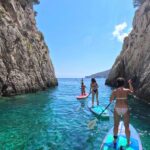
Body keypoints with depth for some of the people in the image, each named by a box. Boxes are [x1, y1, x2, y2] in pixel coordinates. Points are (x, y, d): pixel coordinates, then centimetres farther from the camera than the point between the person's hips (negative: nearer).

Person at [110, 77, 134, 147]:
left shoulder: (114, 91, -9)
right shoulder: (127, 90, -8)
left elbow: (110, 101, -3)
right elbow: (132, 91, 17)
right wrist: (130, 83, 26)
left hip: (117, 109, 0)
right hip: (125, 109, 0)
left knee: (116, 125, 17)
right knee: (127, 126, 15)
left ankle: (115, 140, 30)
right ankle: (128, 142, 29)